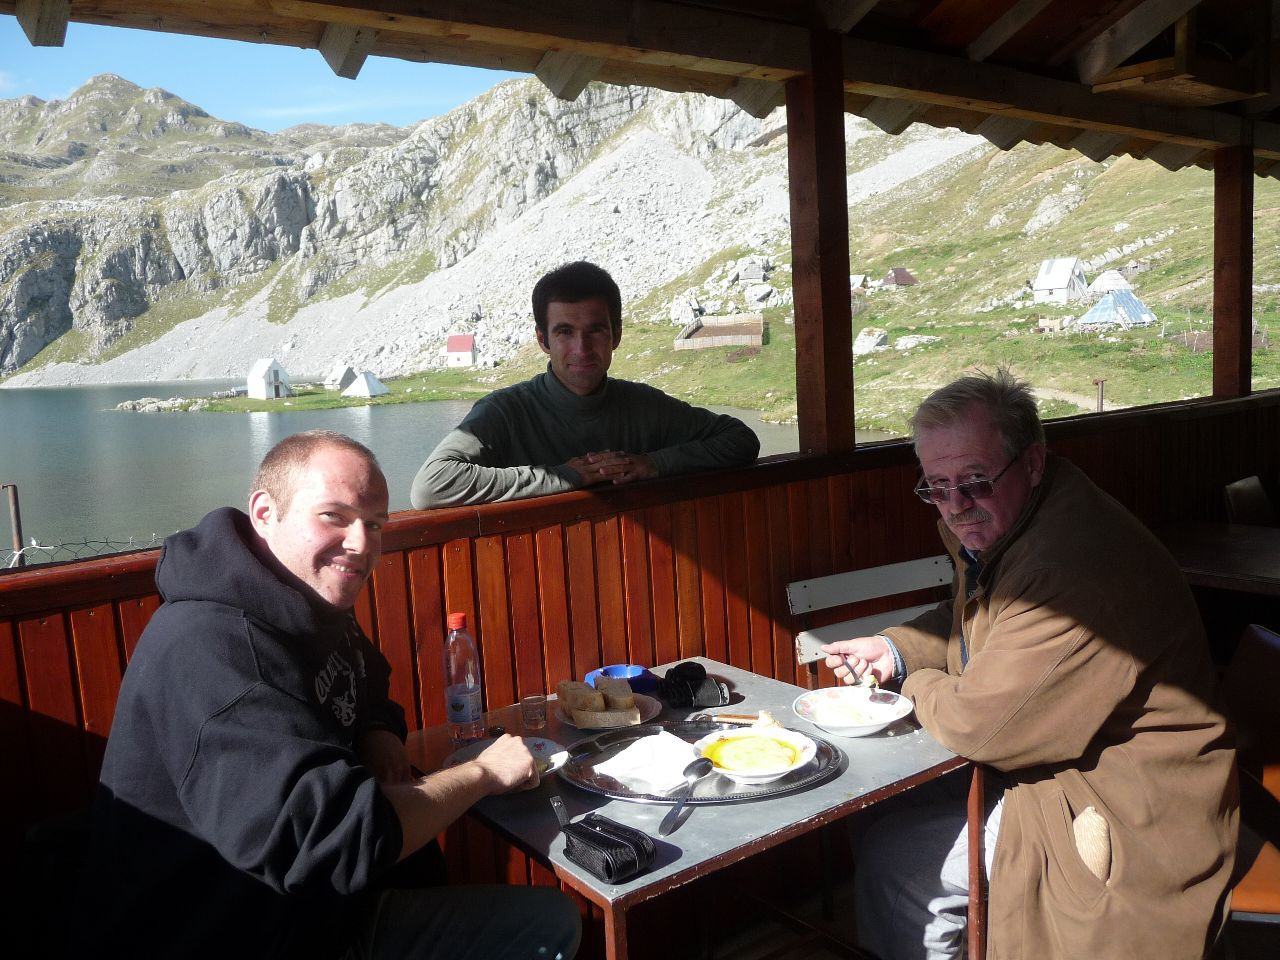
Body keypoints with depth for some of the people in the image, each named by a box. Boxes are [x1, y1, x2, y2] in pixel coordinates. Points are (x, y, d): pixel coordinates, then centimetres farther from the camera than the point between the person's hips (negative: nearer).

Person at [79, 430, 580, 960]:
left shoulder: (316, 610, 4)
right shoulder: (211, 647, -28)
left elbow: (367, 694, 22)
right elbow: (325, 839, -35)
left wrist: (378, 734, -4)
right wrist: (484, 772, -21)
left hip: (322, 917, 9)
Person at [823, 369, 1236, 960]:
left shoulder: (1076, 564, -33)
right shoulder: (987, 527, 1)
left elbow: (979, 724, -29)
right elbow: (970, 623, 20)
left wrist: (918, 686, -8)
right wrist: (896, 650, 1)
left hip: (1126, 823, -10)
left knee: (893, 858, -9)